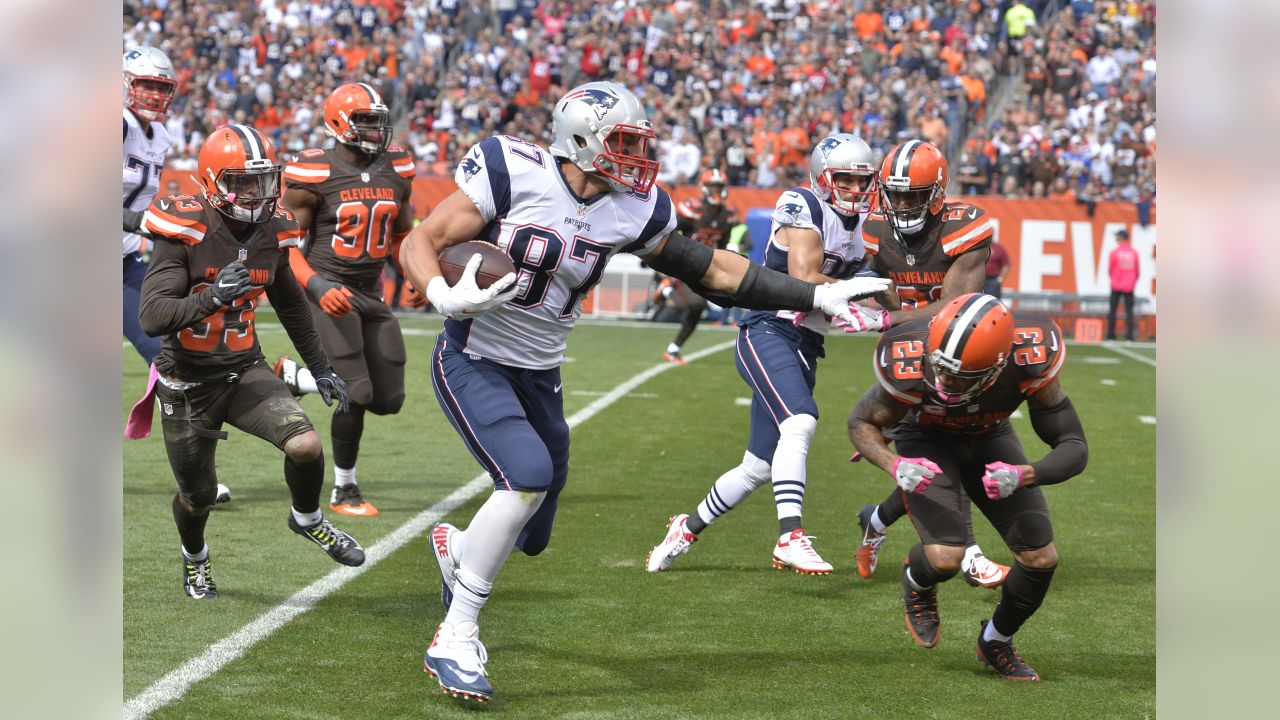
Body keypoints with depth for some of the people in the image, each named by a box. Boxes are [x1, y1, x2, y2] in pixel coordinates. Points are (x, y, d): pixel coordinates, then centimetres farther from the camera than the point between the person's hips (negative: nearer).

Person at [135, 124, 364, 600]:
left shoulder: (271, 234, -3)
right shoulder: (184, 233, -21)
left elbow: (291, 306, 16)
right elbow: (152, 318, -29)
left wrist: (321, 368, 21)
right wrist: (212, 297, -43)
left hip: (246, 372, 3)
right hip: (187, 382, -3)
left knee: (306, 445, -19)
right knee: (198, 496, 11)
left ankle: (308, 520, 14)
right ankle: (194, 557, 47)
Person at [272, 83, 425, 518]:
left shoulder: (397, 171, 5)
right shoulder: (314, 176, -12)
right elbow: (286, 244, -9)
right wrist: (317, 287, -23)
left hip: (371, 296, 7)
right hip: (330, 293, -7)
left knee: (389, 400, 5)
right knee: (356, 394, -13)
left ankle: (292, 376, 26)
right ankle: (344, 491, 7)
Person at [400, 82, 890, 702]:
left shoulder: (630, 211, -4)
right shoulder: (515, 175, -19)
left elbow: (712, 270, 6)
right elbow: (421, 243, -16)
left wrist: (815, 296, 5)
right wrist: (446, 297, -37)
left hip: (538, 374, 6)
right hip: (473, 363, -6)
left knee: (529, 536, 10)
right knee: (529, 475, -29)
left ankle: (456, 545, 49)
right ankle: (455, 640, -18)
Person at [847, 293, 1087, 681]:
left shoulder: (1031, 361, -36)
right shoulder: (909, 367, -38)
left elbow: (1074, 448, -27)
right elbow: (862, 422, -17)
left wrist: (1022, 475, -47)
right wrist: (895, 466, -37)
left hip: (989, 437, 2)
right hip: (927, 439, -2)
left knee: (1041, 558, -6)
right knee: (945, 558, -24)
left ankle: (997, 641, 24)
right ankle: (916, 580, 15)